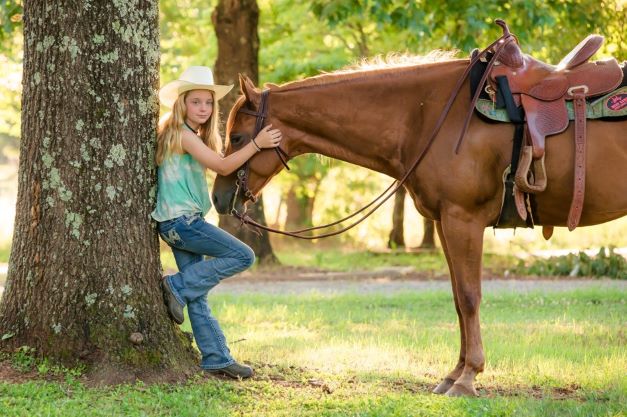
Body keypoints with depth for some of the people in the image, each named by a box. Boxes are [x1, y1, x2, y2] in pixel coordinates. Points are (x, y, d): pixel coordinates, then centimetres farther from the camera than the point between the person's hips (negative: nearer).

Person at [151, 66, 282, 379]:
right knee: (243, 256, -10)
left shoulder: (191, 135, 17)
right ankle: (177, 286, -7)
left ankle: (216, 358, 10)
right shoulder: (184, 135, -13)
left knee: (197, 295, 8)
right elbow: (223, 166, -17)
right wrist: (257, 144, -19)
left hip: (178, 223, 10)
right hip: (182, 221, -10)